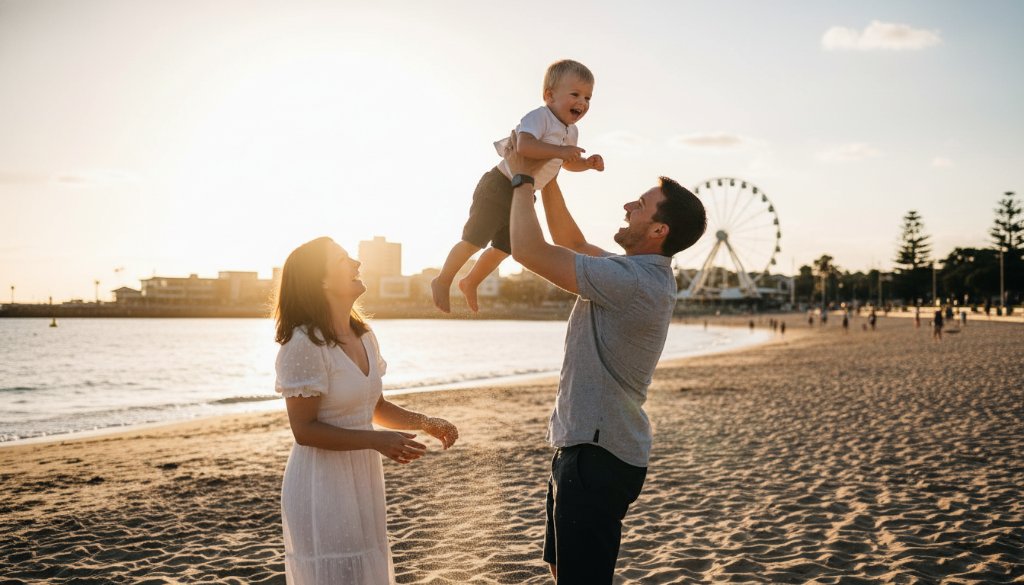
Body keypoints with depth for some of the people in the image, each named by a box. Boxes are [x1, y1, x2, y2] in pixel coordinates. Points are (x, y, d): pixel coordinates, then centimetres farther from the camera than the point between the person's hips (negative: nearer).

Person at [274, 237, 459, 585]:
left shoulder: (363, 335, 6)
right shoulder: (304, 344, -19)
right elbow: (304, 429, -19)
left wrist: (425, 423, 1)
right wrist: (377, 441, -23)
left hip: (362, 479, 8)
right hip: (322, 485, -8)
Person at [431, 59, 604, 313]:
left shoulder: (571, 132, 6)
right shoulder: (539, 117, -22)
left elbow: (568, 162, 23)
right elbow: (524, 145, -40)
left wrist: (588, 163, 3)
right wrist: (559, 150, -41)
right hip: (500, 186, -9)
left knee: (504, 248, 19)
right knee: (473, 240, -5)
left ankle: (470, 283, 39)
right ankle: (442, 281, 14)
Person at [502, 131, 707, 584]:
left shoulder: (632, 281, -24)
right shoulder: (645, 272, 8)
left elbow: (529, 250, -24)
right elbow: (571, 243, 22)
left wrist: (523, 178, -9)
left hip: (597, 456, -11)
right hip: (589, 445, 11)